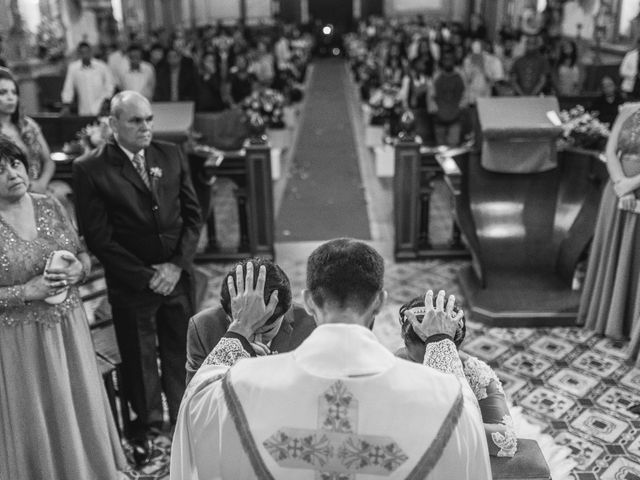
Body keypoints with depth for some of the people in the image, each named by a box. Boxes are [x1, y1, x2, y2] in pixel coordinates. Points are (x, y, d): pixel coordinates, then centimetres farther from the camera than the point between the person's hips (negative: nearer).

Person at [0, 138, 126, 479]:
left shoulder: (49, 206, 1)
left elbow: (83, 255, 9)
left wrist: (78, 269, -11)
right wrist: (29, 290, -22)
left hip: (68, 333, 4)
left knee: (80, 412, 17)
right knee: (36, 424, 11)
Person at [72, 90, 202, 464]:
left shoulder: (171, 155, 0)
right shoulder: (90, 169, -11)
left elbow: (193, 214, 1)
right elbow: (98, 238, -12)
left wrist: (177, 265, -9)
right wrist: (146, 276, -13)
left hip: (178, 276, 3)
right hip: (130, 283, -2)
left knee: (181, 350, 16)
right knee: (139, 357, 14)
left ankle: (185, 417, 39)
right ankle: (147, 422, 38)